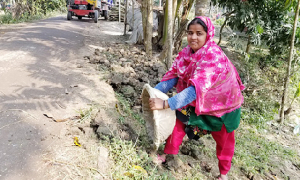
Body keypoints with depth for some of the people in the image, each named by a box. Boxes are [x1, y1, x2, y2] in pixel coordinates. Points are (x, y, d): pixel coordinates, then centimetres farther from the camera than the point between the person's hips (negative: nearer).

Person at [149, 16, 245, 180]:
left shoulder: (214, 57, -36)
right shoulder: (187, 52, -14)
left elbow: (196, 88, -45)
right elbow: (174, 75, -13)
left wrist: (165, 103, -51)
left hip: (221, 103, -5)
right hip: (197, 101, 5)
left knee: (223, 139, 13)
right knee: (179, 121, 6)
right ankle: (168, 153, 29)